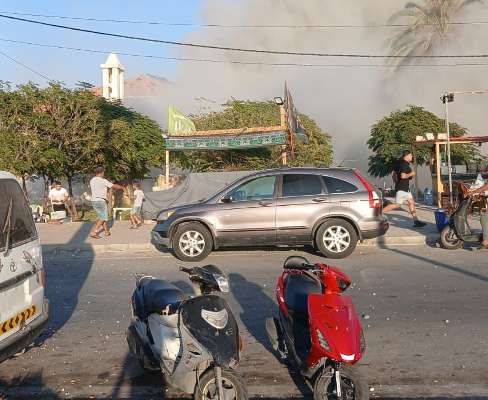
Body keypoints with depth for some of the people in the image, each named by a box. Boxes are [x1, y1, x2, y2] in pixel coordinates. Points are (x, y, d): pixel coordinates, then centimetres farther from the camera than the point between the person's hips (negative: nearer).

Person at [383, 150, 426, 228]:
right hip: (402, 188, -11)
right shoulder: (405, 164, -18)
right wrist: (411, 174, -12)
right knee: (397, 204, -8)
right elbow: (403, 176, -28)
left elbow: (394, 173, 18)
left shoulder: (400, 162, 12)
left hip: (405, 187, 11)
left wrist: (396, 182, 23)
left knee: (411, 202, 10)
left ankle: (416, 221, 13)